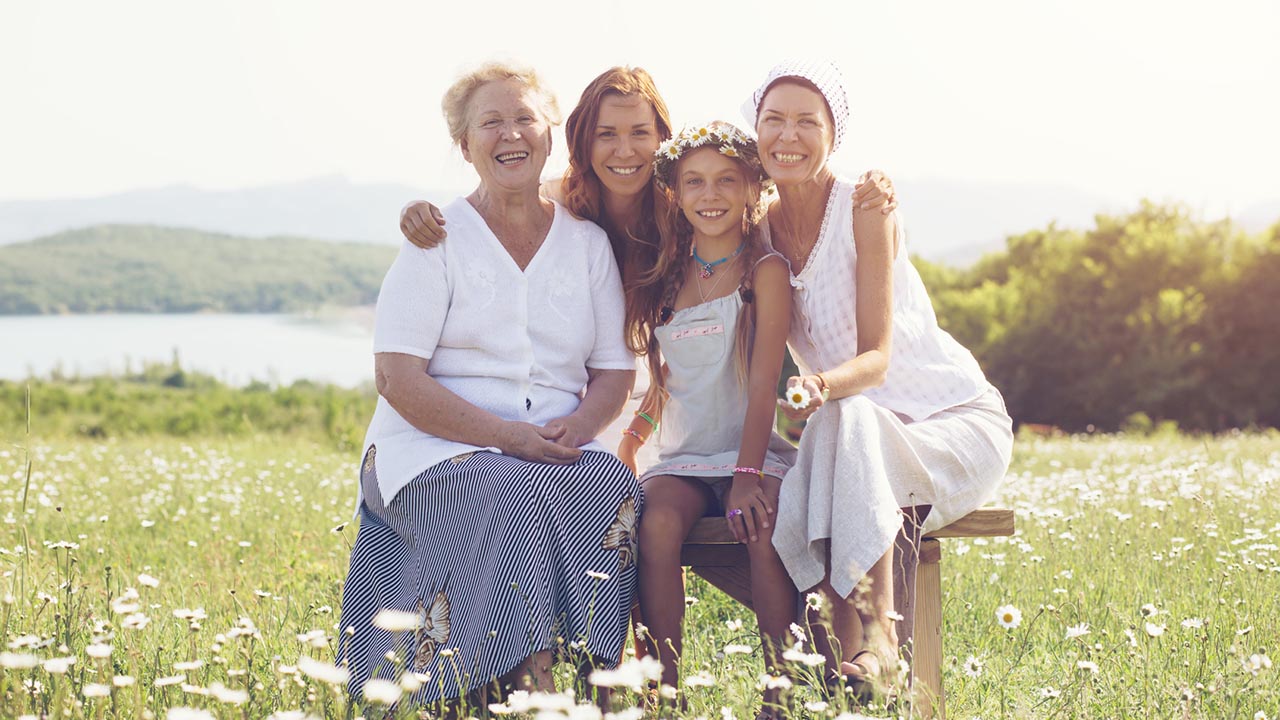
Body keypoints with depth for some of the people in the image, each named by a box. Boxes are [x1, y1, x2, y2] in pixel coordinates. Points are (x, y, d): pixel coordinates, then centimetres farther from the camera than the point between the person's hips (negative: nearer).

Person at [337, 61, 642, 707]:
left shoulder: (588, 242, 14)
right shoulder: (437, 237, 3)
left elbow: (615, 372, 12)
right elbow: (398, 377, -7)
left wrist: (575, 427, -12)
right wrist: (506, 436, -19)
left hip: (559, 452, 3)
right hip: (437, 447, -3)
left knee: (617, 490, -28)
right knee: (512, 494, -34)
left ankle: (590, 674, -27)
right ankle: (530, 684, -34)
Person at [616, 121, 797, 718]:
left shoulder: (764, 270, 0)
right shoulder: (668, 276, 15)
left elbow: (763, 382, -9)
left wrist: (748, 475, -19)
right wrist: (630, 441, 7)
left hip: (754, 450, -3)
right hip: (680, 459, 3)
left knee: (765, 532, -34)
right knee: (657, 525, -30)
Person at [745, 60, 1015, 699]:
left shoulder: (864, 209, -14)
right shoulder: (759, 229, 1)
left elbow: (876, 358, -20)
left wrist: (821, 387, -42)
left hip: (959, 423, -4)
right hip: (850, 433, 4)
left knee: (848, 420, -37)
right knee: (771, 509, -27)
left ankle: (875, 639, -35)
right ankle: (827, 654, -13)